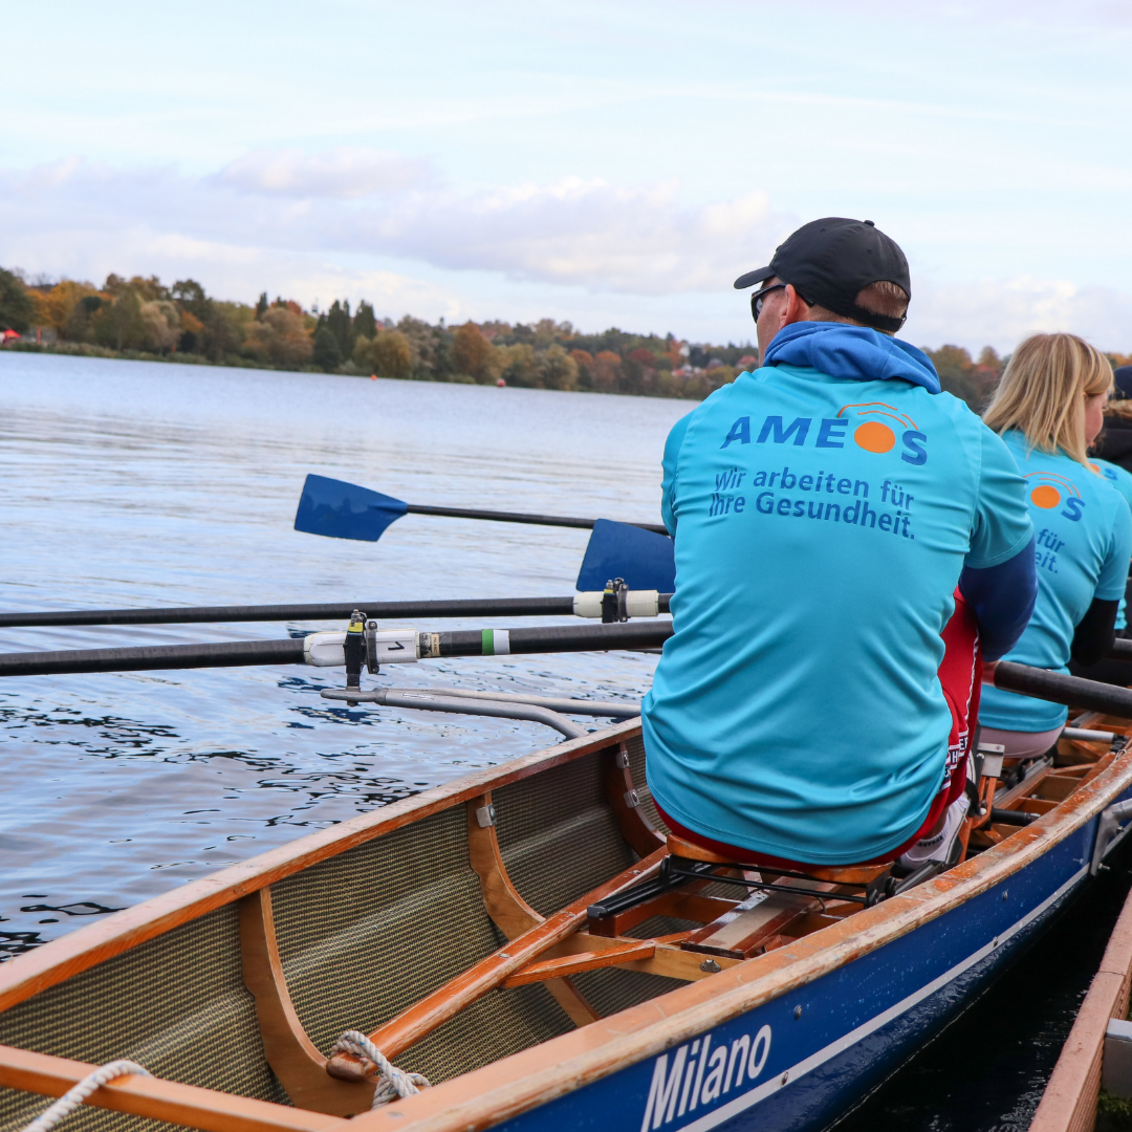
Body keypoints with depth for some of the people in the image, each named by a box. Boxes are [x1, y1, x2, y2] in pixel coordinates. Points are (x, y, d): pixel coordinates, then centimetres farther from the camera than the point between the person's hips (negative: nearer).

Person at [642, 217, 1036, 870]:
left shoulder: (704, 425, 1)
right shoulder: (968, 443, -2)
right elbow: (1006, 618, 17)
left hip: (691, 810, 1)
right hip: (871, 829, -1)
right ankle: (935, 833, 34)